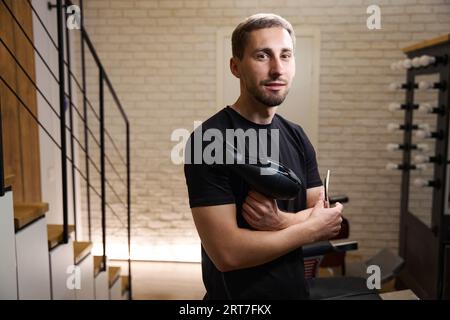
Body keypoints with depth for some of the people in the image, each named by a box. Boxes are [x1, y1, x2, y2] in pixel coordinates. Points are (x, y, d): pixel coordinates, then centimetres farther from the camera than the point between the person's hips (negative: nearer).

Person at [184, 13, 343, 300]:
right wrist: (311, 228, -17)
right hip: (237, 295, -6)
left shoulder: (296, 137, 1)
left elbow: (325, 218, -3)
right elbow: (226, 252, -26)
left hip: (296, 289, 6)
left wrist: (280, 221, -23)